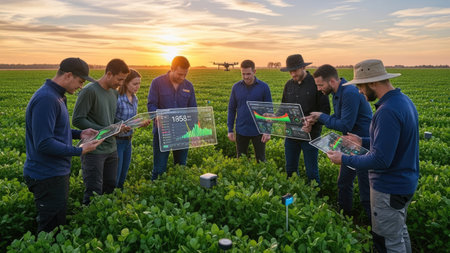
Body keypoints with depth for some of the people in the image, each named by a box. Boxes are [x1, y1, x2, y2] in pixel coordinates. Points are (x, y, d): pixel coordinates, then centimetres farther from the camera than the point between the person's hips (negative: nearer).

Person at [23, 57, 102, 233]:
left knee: (60, 219, 20)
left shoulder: (56, 96, 10)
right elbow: (44, 143, -27)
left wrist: (79, 134, 7)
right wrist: (79, 151, -21)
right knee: (51, 228, 3)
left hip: (57, 173, 10)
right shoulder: (46, 99, -23)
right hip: (47, 177, -10)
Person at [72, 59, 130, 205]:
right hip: (93, 150, -7)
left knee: (110, 188, 15)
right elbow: (77, 120, -15)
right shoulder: (90, 90, -14)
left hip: (111, 149, 8)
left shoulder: (115, 93, 10)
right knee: (94, 192, -2)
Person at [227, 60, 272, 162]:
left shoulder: (264, 87, -6)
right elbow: (231, 109, 5)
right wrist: (230, 130, 1)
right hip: (241, 131, 2)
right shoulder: (236, 87, 0)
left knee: (261, 159, 11)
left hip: (258, 131, -2)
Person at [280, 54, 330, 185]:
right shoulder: (288, 85, 8)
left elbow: (325, 110, -10)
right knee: (290, 169, 17)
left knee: (311, 171, 6)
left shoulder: (316, 84, -9)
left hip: (310, 134, -5)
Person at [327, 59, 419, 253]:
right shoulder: (403, 100, 4)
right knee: (400, 232, 26)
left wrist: (344, 160, -19)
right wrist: (363, 141, 15)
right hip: (405, 182, 10)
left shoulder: (387, 111, -28)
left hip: (390, 189, -10)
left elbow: (381, 160, -29)